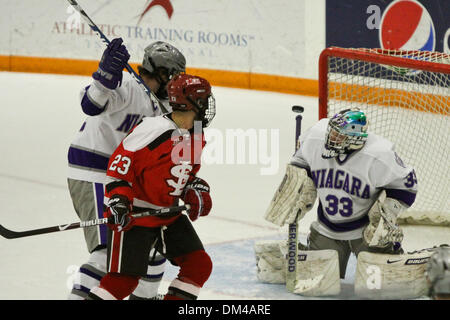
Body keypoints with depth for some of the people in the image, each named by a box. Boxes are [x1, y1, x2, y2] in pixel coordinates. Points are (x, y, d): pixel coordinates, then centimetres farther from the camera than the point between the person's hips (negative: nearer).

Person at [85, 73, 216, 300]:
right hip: (133, 214, -9)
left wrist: (197, 191, 5)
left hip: (169, 215, 9)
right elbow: (119, 162, -18)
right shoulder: (153, 130, -22)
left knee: (200, 265, 5)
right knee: (124, 278, -15)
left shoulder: (196, 137, 6)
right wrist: (119, 199, -25)